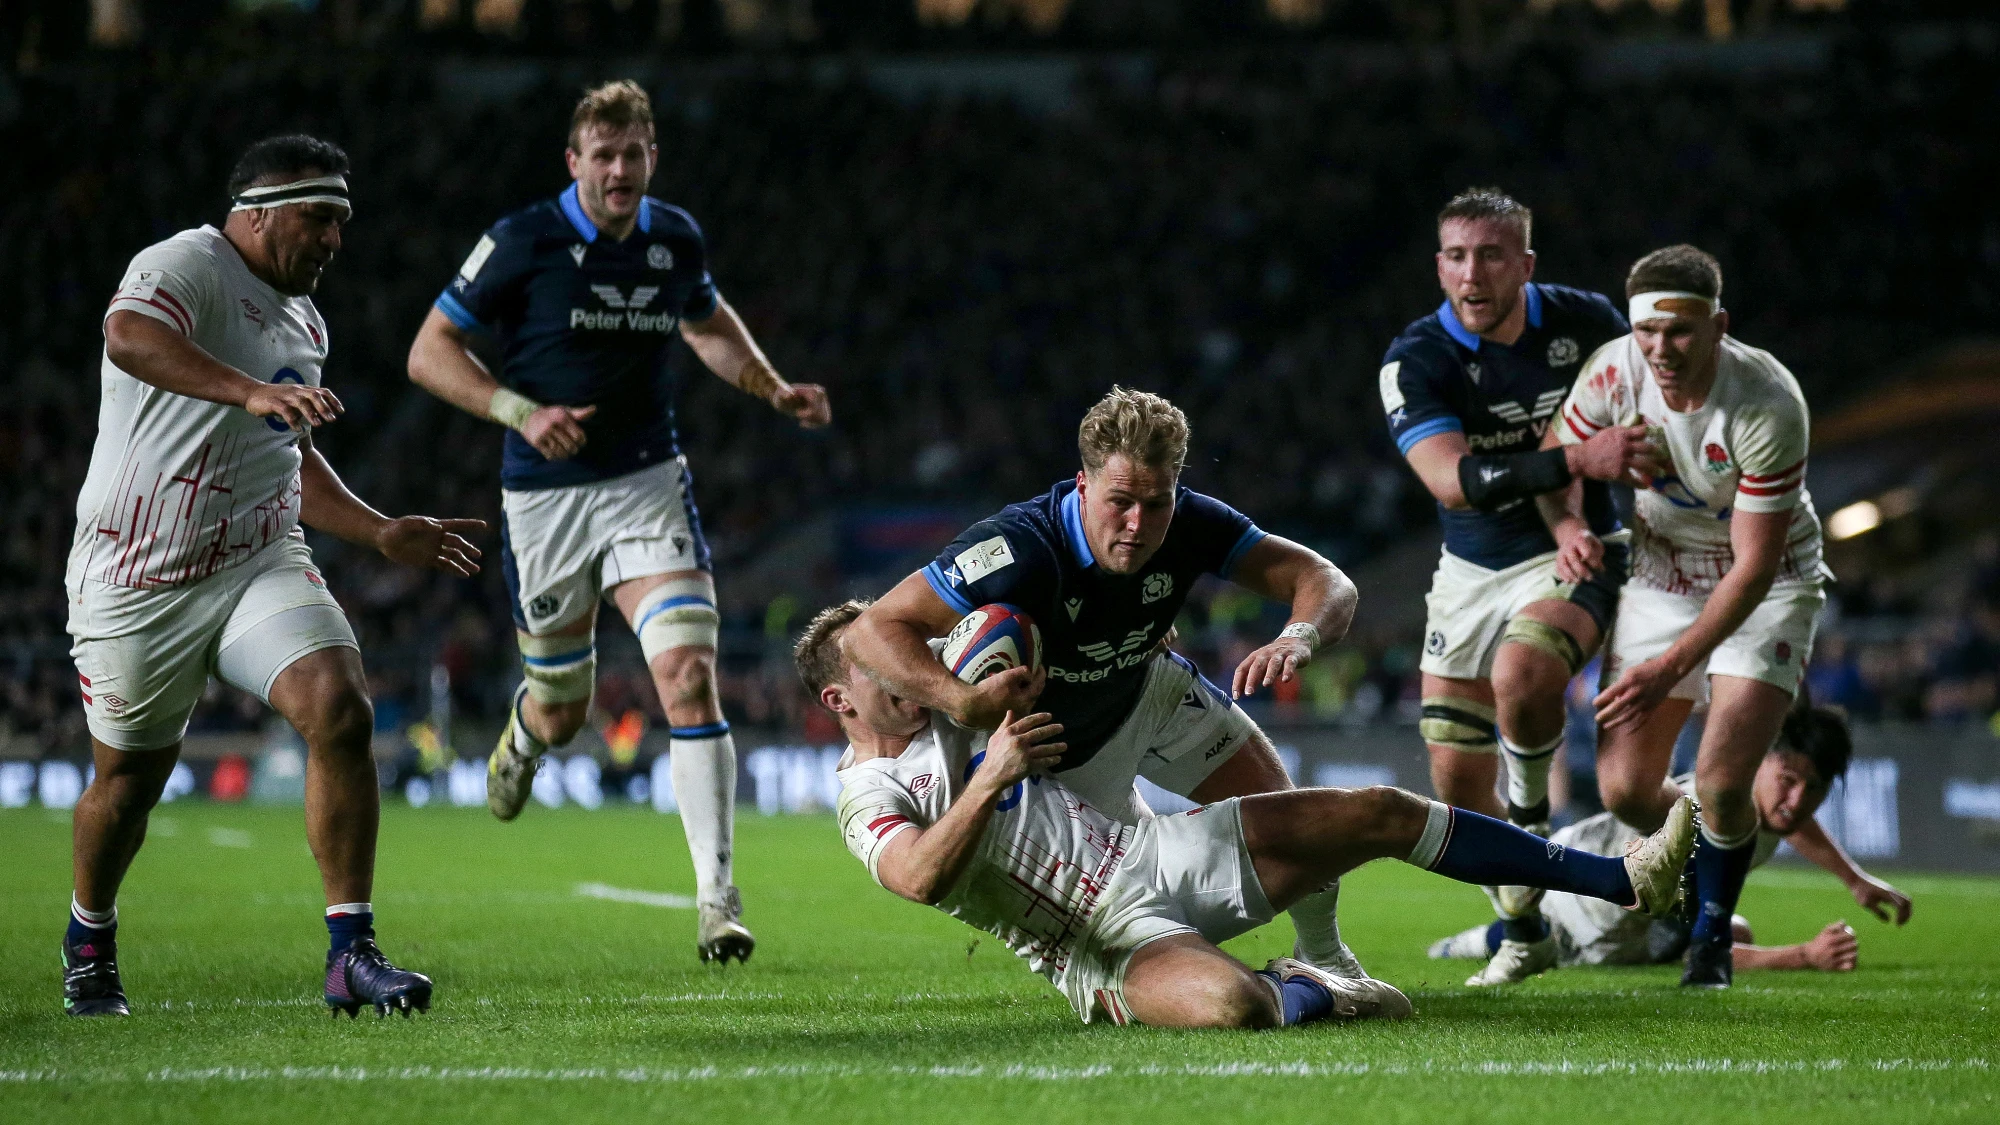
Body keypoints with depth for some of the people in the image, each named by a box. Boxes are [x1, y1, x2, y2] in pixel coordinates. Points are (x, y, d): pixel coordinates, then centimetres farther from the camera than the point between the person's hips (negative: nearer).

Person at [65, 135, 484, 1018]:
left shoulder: (304, 323, 16)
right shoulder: (188, 265, -11)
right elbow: (128, 334, -35)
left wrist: (381, 533, 21)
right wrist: (253, 393, -47)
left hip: (260, 565, 6)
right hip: (138, 584, -6)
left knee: (341, 713, -18)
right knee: (130, 778, 8)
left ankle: (351, 954, -15)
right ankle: (88, 938, 38)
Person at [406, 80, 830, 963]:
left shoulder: (675, 240, 2)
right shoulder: (523, 242, -11)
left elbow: (709, 324, 24)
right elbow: (430, 352, -8)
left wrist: (776, 391, 8)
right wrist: (522, 412, -22)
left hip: (648, 483, 2)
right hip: (545, 494, -2)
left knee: (688, 674, -19)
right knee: (562, 710, 11)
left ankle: (717, 897, -18)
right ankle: (523, 733, 52)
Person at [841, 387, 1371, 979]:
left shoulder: (1188, 523, -27)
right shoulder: (1021, 548, -41)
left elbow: (1322, 580, -24)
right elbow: (873, 630, -43)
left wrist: (1299, 637, -48)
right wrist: (964, 703, -59)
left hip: (1149, 691, 4)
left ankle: (1324, 956, 32)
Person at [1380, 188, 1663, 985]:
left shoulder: (1584, 321, -9)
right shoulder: (1416, 360, -14)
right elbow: (1452, 479, -30)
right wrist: (1575, 461, -42)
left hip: (1572, 557, -2)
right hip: (1471, 573, 2)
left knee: (1522, 675, -33)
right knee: (1458, 789, 1)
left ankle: (1532, 821, -6)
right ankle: (1524, 934, 23)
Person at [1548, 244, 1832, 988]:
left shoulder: (1769, 406, -30)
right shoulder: (1614, 372, -19)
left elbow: (1754, 565, -27)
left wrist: (1673, 666, -32)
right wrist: (1569, 528, -23)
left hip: (1766, 586, -4)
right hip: (1661, 576, 4)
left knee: (1721, 782, -19)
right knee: (1625, 789, -5)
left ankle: (1712, 931, 11)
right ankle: (1702, 878, 30)